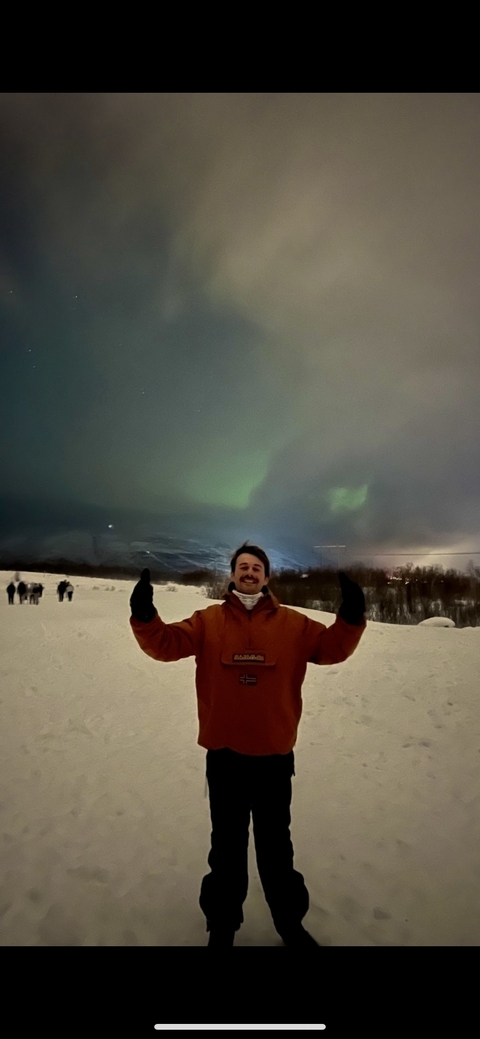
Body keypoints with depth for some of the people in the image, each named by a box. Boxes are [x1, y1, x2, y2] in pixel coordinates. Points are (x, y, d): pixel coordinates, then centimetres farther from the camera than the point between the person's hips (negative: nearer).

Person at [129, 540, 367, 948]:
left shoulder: (292, 624, -4)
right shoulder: (208, 621, -5)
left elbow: (332, 647, -10)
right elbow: (165, 644, -12)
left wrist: (351, 616, -29)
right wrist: (144, 615, -31)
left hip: (274, 756, 0)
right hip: (224, 755, 0)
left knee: (276, 846, 22)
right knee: (227, 846, 20)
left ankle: (290, 923, 46)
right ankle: (222, 926, 44)